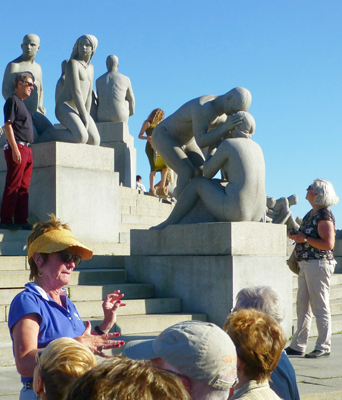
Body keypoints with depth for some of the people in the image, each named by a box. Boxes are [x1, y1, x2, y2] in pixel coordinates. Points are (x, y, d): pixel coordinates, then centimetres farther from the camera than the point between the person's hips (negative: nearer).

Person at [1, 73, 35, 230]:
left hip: (26, 149, 9)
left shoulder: (22, 103, 23)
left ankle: (21, 220, 8)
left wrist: (28, 149, 16)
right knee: (13, 186, -9)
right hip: (17, 148, -9)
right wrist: (15, 149, -20)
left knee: (24, 187, 7)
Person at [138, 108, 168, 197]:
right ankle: (151, 189, -19)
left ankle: (162, 188, -1)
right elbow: (140, 135, -3)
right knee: (154, 167, -17)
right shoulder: (147, 123, 5)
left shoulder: (158, 124, 26)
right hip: (151, 147, -7)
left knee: (165, 167, -5)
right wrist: (148, 138, -20)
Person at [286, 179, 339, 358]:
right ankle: (298, 346, 18)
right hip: (305, 264, 10)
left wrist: (305, 239, -19)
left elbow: (328, 244, -22)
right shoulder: (311, 214, 15)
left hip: (319, 264, -10)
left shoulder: (324, 216, -14)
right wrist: (297, 236, 11)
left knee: (320, 307, -3)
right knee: (302, 306, 12)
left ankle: (324, 347, 4)